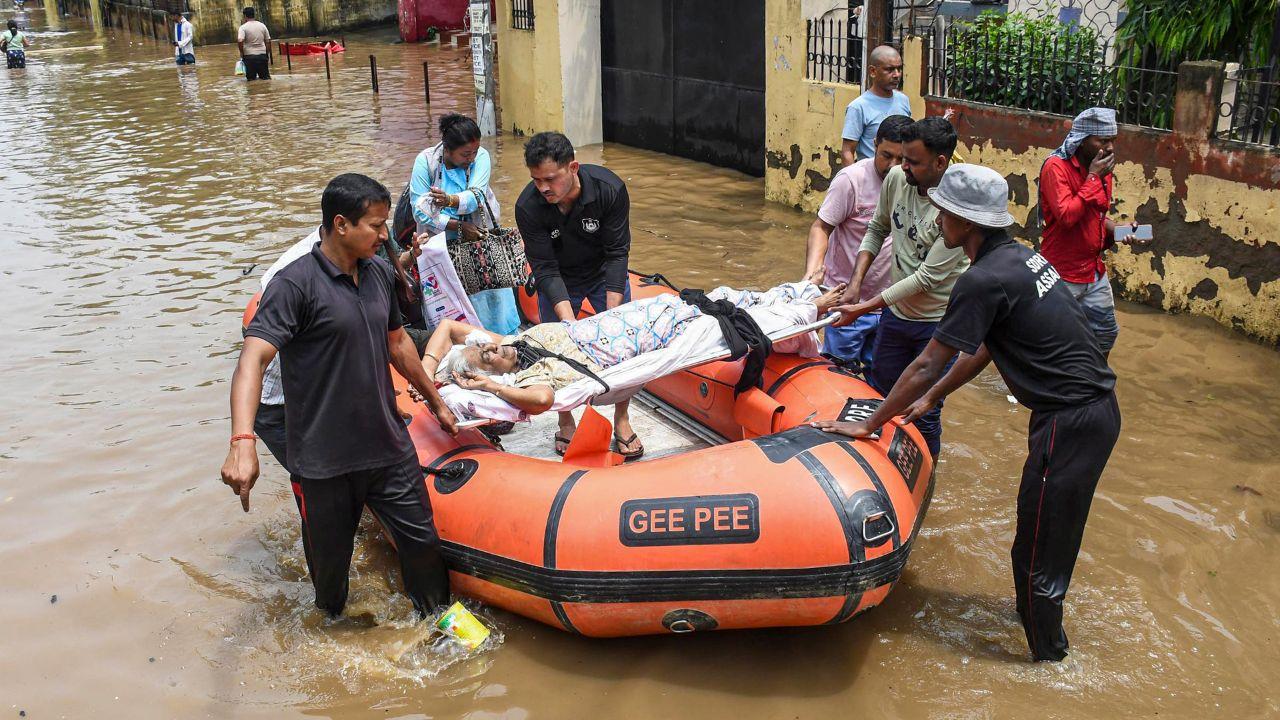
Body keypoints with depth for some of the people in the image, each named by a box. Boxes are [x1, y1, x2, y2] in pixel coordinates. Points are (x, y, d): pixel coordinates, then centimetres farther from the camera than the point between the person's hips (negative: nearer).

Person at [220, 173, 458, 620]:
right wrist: (242, 443, -40)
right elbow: (253, 359, -26)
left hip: (390, 449, 5)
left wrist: (435, 401, 28)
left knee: (423, 542, 12)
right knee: (330, 567, 12)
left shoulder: (379, 273, 6)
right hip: (323, 464, -5)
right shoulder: (296, 284, -17)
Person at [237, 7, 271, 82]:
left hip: (249, 56, -2)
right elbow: (268, 41, 8)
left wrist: (241, 52, -5)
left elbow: (240, 41, -21)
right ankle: (265, 76, -17)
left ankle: (251, 77, -19)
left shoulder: (243, 27, -8)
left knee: (250, 78, 8)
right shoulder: (262, 25, 4)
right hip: (262, 54, 2)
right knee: (265, 76, 11)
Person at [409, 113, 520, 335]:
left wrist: (450, 200, -44)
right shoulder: (426, 161, -11)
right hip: (441, 242, -1)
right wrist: (459, 227, -23)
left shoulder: (481, 156, -7)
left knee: (492, 296, -1)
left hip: (480, 237, 2)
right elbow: (420, 211, -17)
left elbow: (476, 196, -23)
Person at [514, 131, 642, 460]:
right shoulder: (528, 207, -30)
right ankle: (566, 422, 21)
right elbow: (546, 269, -26)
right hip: (558, 280, 0)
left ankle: (621, 420, 17)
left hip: (606, 274, 0)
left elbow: (617, 253, -24)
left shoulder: (610, 189, -31)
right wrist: (569, 321, -37)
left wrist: (612, 313, -29)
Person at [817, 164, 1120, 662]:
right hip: (1097, 406, 10)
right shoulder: (1021, 256, 10)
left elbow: (926, 366, -15)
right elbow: (984, 349, 18)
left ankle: (1047, 660, 17)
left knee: (1037, 551, 4)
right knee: (1051, 532, 24)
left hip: (1070, 423, -9)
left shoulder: (984, 281, -19)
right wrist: (929, 399, 22)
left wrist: (868, 425, -6)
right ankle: (1034, 613, 41)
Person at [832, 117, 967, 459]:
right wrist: (856, 282, -2)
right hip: (895, 311, 6)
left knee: (924, 412, 3)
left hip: (937, 322, -6)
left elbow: (927, 277, -25)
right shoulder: (896, 178, -9)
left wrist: (864, 308, -22)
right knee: (877, 395, 17)